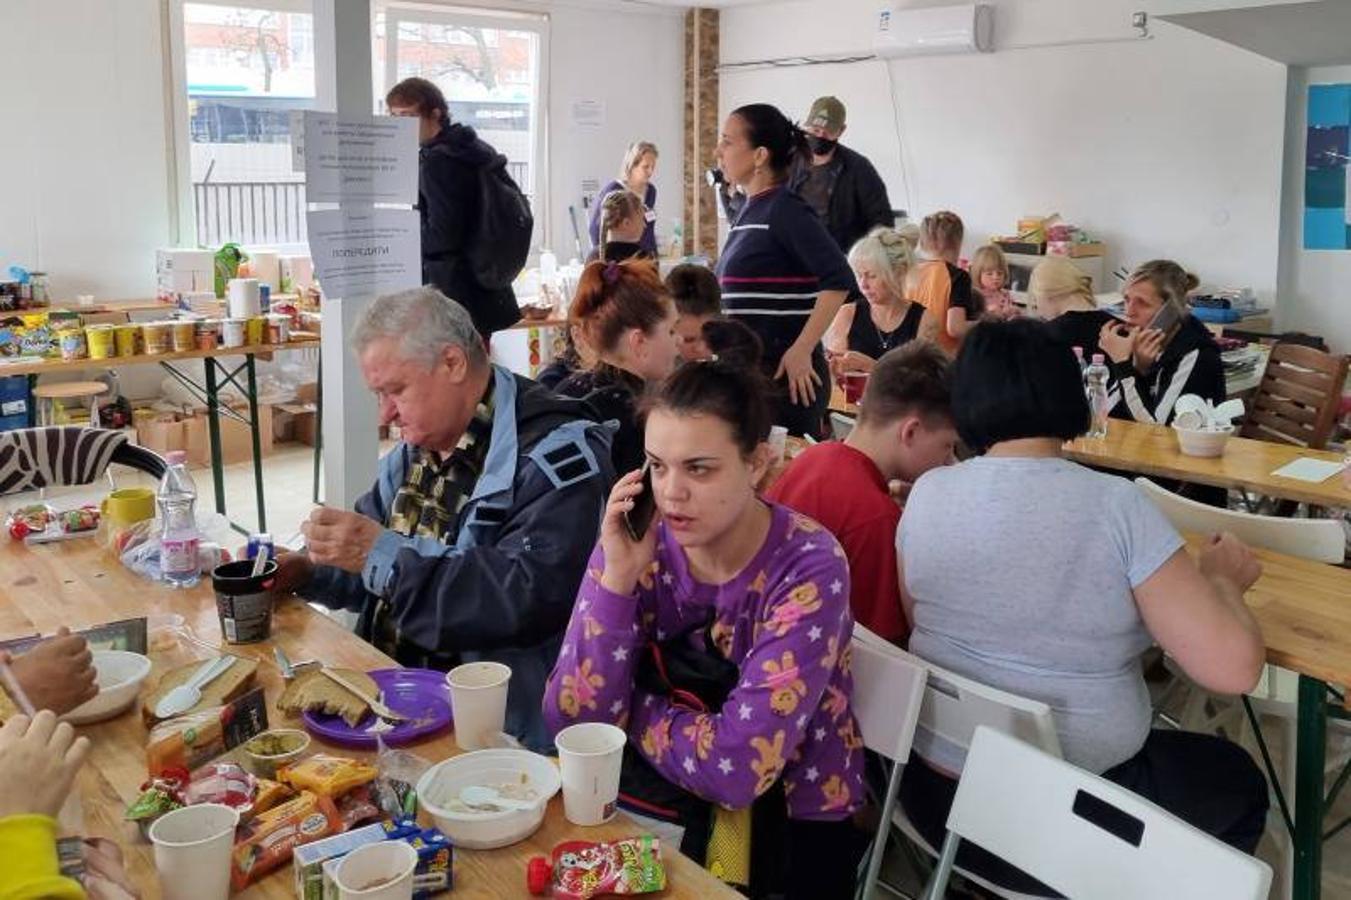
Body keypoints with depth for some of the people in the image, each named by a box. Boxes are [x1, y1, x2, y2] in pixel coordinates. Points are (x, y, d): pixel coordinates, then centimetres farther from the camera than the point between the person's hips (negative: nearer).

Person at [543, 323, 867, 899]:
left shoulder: (808, 569, -21)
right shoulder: (638, 544, -10)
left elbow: (737, 768, -28)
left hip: (791, 824, -4)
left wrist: (634, 708, -14)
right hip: (672, 804, 4)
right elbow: (573, 724, -15)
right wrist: (617, 578, -23)